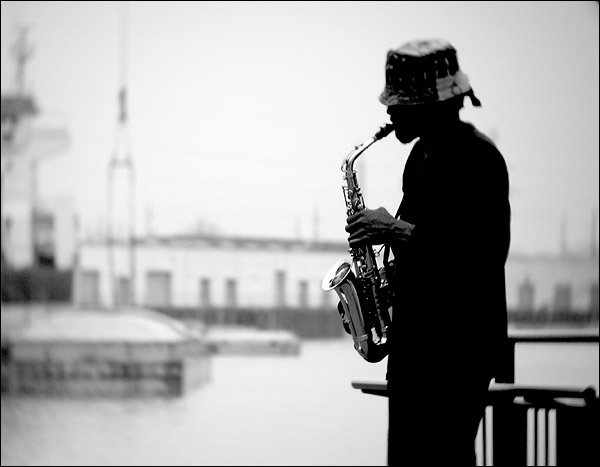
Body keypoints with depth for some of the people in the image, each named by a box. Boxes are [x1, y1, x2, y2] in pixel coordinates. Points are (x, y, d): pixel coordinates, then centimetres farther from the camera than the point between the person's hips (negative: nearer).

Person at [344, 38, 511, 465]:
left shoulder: (477, 157, -15)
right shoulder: (424, 152, 15)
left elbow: (487, 251, -24)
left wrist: (398, 230, -20)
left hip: (459, 344, -9)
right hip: (416, 336, 9)